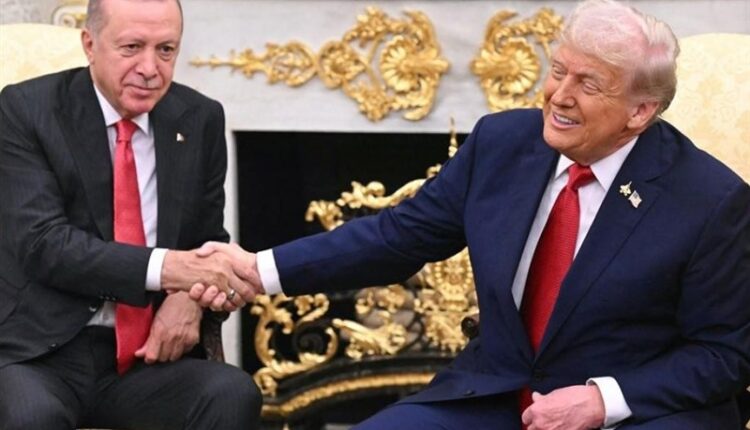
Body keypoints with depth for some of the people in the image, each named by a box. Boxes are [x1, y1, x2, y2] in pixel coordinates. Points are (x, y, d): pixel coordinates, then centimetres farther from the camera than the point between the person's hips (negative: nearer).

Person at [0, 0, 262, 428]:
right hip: (42, 351, -4)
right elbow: (42, 243, -15)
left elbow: (209, 240, 16)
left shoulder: (200, 120, 7)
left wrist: (191, 296, -9)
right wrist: (163, 267, -27)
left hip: (147, 353, 4)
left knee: (234, 394, -26)